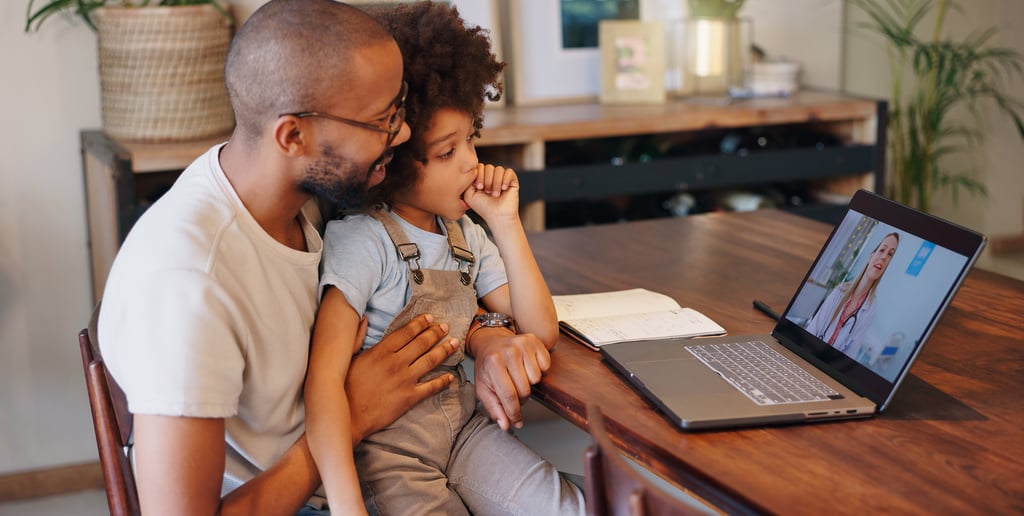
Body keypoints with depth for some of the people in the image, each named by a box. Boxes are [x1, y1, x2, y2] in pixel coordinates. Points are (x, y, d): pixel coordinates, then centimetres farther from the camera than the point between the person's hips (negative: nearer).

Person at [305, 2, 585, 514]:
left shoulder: (466, 235, 7)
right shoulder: (363, 240, -17)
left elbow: (541, 331, 4)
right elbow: (324, 378, -25)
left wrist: (506, 223, -5)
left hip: (462, 427, 6)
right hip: (386, 448, -6)